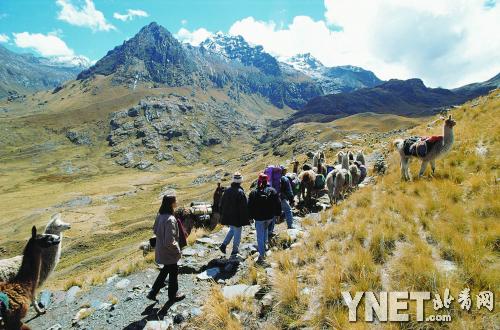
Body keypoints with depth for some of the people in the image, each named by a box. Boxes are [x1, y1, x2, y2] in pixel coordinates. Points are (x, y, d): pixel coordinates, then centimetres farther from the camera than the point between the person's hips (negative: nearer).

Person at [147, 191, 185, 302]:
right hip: (169, 252, -8)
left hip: (160, 249, 8)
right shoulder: (170, 220, -33)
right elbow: (170, 242, -30)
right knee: (173, 272, 16)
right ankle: (173, 295, 38)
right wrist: (177, 249, -14)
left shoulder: (160, 215, -6)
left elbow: (155, 230, 10)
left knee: (166, 269, 28)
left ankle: (153, 292, 37)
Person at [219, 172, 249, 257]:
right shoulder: (240, 192, -19)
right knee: (237, 233, 9)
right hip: (237, 217, -6)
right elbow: (244, 207, -16)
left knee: (232, 230, 25)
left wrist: (222, 215, 20)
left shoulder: (227, 191, 1)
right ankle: (235, 251, 17)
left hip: (228, 216, 6)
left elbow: (222, 204, 10)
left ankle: (223, 245, 16)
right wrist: (246, 219, -8)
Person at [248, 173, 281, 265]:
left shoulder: (253, 193, -10)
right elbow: (278, 204, 0)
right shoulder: (272, 191, -5)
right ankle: (263, 246, 39)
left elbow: (250, 207, -6)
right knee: (265, 229, 31)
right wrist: (278, 213, 11)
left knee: (260, 236, 3)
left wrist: (250, 216, 4)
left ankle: (261, 255, 2)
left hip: (259, 218, -3)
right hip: (270, 217, 3)